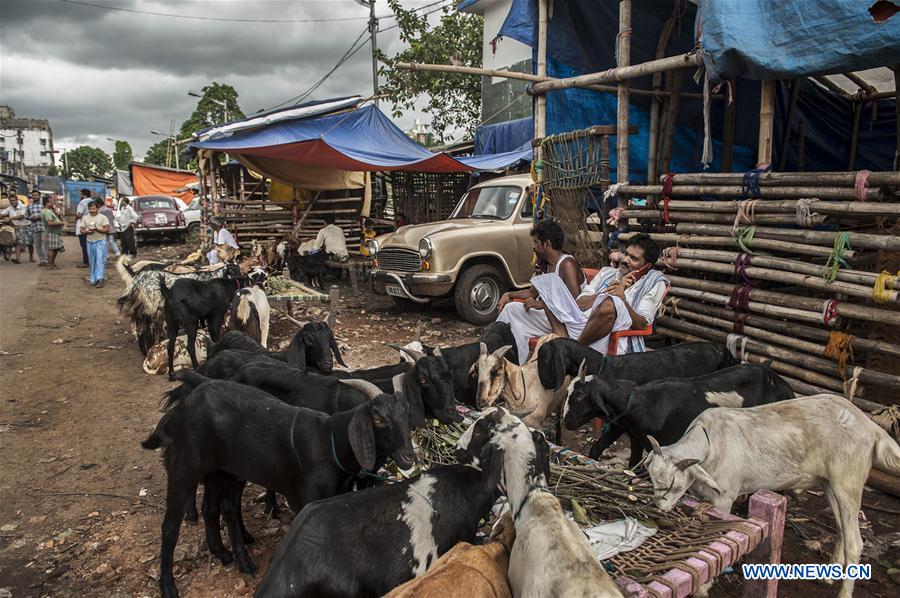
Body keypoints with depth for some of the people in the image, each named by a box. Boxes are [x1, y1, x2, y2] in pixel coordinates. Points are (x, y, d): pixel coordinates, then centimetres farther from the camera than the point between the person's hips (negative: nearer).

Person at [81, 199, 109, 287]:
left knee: (100, 260, -11)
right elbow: (82, 230, 10)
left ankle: (99, 279, -15)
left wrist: (97, 229, -20)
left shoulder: (103, 217, -1)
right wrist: (87, 231, -11)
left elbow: (107, 230, -6)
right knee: (92, 261, 10)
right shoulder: (85, 218, 10)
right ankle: (93, 278, 20)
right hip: (90, 242, 4)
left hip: (100, 241, -4)